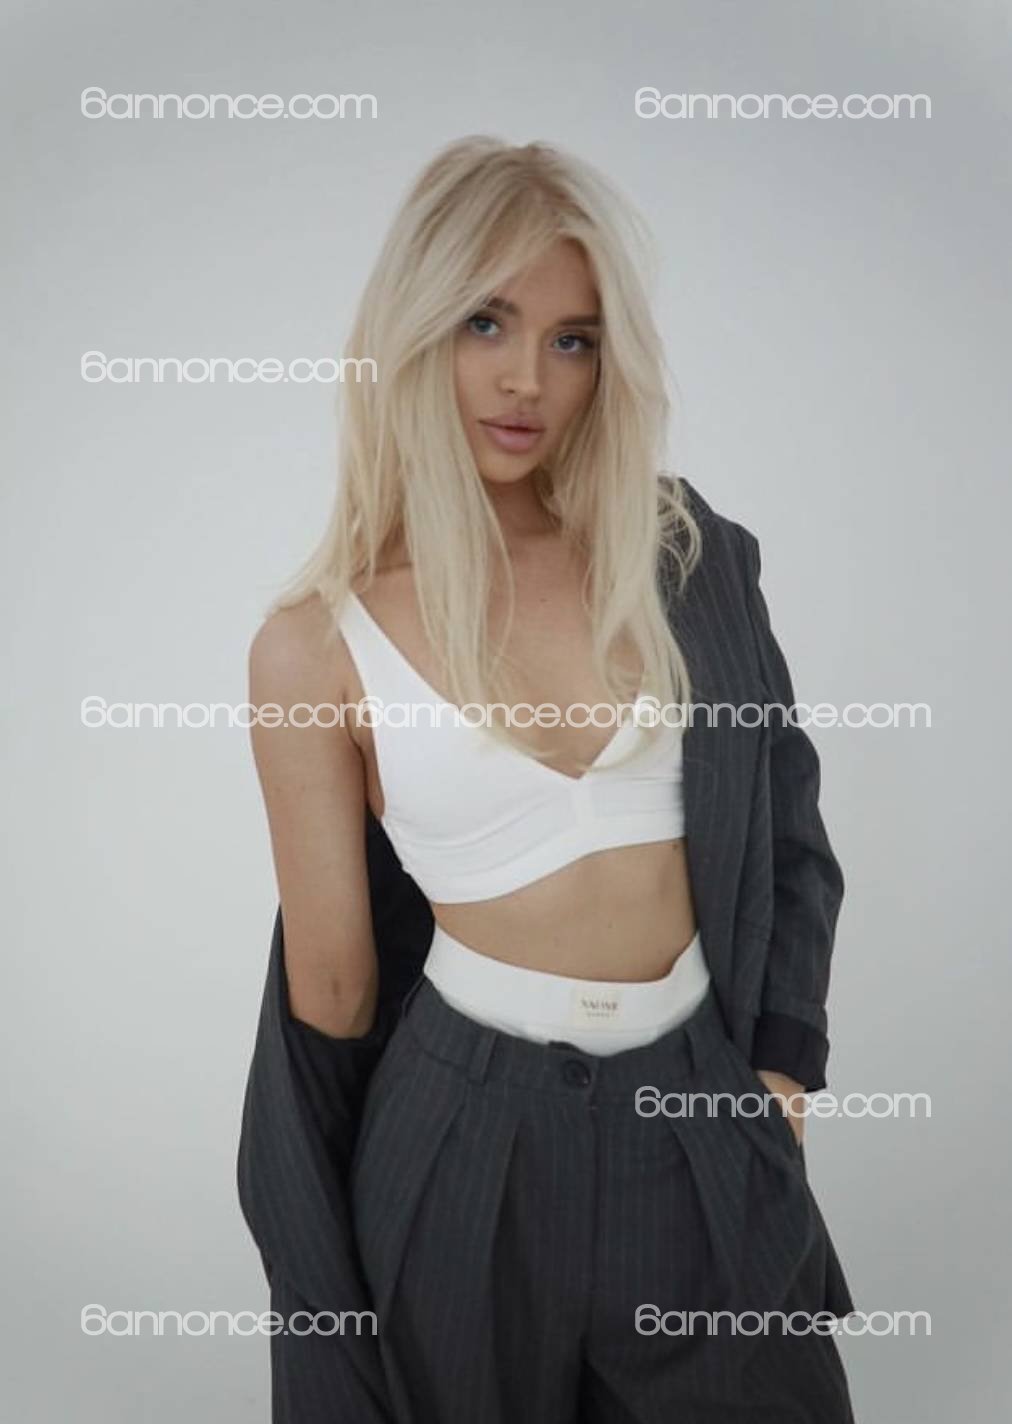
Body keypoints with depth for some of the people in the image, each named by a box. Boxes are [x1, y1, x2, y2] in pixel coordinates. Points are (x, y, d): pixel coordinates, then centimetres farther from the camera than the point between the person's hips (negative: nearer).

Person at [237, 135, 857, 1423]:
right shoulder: (316, 647, -10)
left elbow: (783, 821, 6)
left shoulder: (684, 557, -3)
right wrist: (340, 1206, 7)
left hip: (701, 1111, 2)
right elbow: (331, 980, -3)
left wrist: (782, 1063, 2)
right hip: (468, 1131, -2)